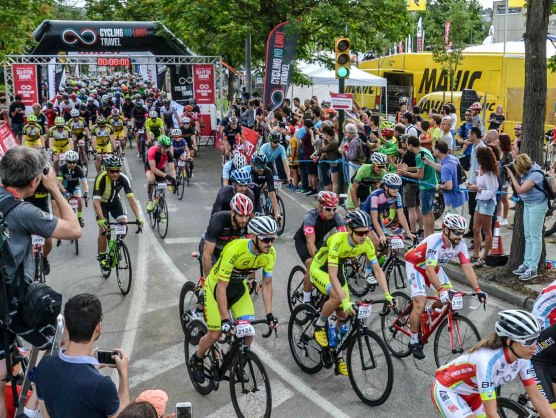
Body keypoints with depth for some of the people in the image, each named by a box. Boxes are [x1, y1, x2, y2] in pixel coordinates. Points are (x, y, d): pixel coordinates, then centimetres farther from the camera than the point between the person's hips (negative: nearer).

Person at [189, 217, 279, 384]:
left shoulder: (270, 254, -21)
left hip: (239, 286, 5)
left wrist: (269, 314, -15)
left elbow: (267, 284, -8)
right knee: (216, 334, -5)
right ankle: (196, 360, 25)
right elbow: (221, 288, -33)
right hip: (217, 285, -4)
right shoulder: (235, 250, -38)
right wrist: (225, 320, -34)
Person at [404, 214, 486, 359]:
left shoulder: (460, 245, -18)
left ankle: (430, 314, 22)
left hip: (434, 267, 6)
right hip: (415, 265, -6)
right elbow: (430, 271, -41)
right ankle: (413, 342, -3)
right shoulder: (435, 241, -36)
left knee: (450, 296, -8)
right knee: (420, 304, -18)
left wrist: (478, 290, -28)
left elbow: (467, 268, -19)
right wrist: (441, 290, -51)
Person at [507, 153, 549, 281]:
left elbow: (520, 190, -25)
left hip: (537, 205, -9)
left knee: (535, 237, -4)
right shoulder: (526, 171, 2)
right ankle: (527, 264, 22)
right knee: (528, 236, 13)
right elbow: (519, 186, 11)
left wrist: (512, 175, -17)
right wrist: (515, 175, -3)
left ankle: (532, 269, 0)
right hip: (528, 204, 9)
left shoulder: (535, 174, -23)